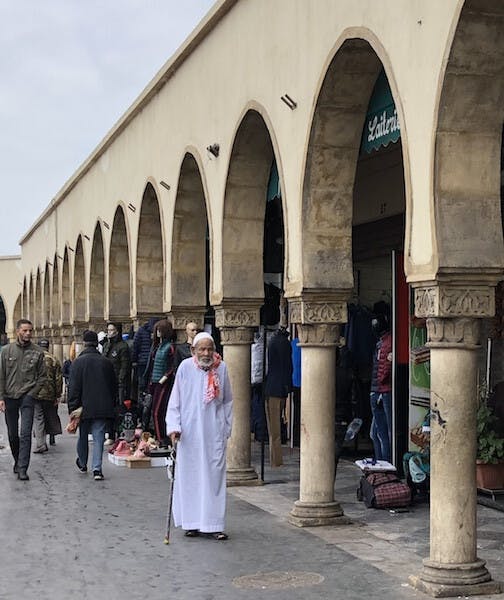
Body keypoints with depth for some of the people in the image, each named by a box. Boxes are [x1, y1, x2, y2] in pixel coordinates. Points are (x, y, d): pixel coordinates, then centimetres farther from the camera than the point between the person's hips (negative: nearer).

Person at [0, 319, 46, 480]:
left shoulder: (38, 352, 2)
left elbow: (42, 376, 5)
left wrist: (32, 393, -6)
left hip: (27, 397, -2)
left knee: (25, 434, -12)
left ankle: (22, 468, -13)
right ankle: (17, 461, 32)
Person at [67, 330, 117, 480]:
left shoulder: (78, 362, -7)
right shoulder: (106, 362, 3)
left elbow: (73, 387, -8)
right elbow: (114, 386, 10)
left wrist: (72, 408, -4)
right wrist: (111, 405, 20)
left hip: (84, 406, -1)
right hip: (102, 407, 1)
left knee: (83, 436, 17)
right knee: (98, 437, 0)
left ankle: (82, 464, 35)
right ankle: (96, 468, -11)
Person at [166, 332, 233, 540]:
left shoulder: (221, 368, 1)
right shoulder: (185, 367, -4)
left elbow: (227, 401, 11)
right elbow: (175, 400, 0)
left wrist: (226, 428, 9)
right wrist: (174, 426, -8)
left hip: (214, 433, 1)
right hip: (189, 432, -1)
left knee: (214, 476, 0)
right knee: (189, 476, 4)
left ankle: (213, 524, 4)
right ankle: (192, 523, 13)